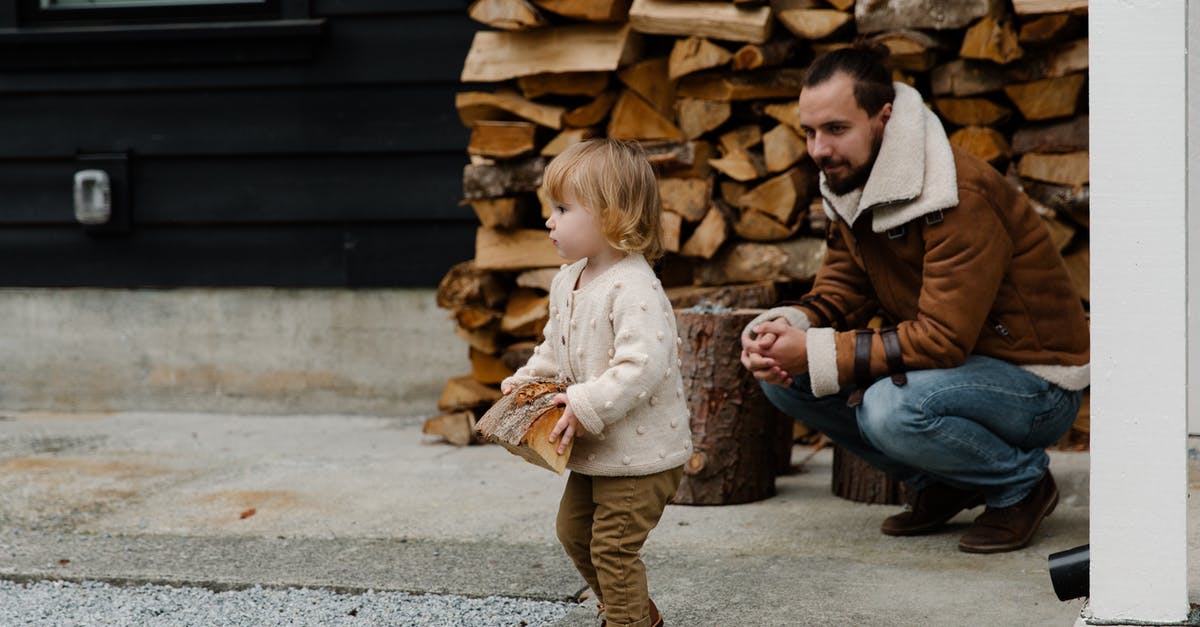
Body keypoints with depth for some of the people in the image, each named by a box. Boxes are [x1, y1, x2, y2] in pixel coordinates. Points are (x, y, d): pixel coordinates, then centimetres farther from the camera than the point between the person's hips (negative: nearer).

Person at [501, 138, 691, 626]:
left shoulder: (633, 288, -26)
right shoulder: (568, 281, 6)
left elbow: (643, 364, -34)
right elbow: (555, 348, 21)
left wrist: (586, 407, -33)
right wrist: (526, 380, 6)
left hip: (640, 451, -10)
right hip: (594, 449, 10)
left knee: (613, 548, -5)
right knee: (573, 529, 22)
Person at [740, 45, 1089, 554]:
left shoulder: (961, 197, -26)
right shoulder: (851, 187, 1)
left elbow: (943, 339, -30)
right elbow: (837, 296, 3)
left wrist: (814, 354, -30)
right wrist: (780, 331, -21)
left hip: (1038, 383, -8)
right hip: (944, 364, 8)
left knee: (893, 407, -36)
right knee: (783, 376, -6)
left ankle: (1022, 482, -6)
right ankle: (939, 485, 7)